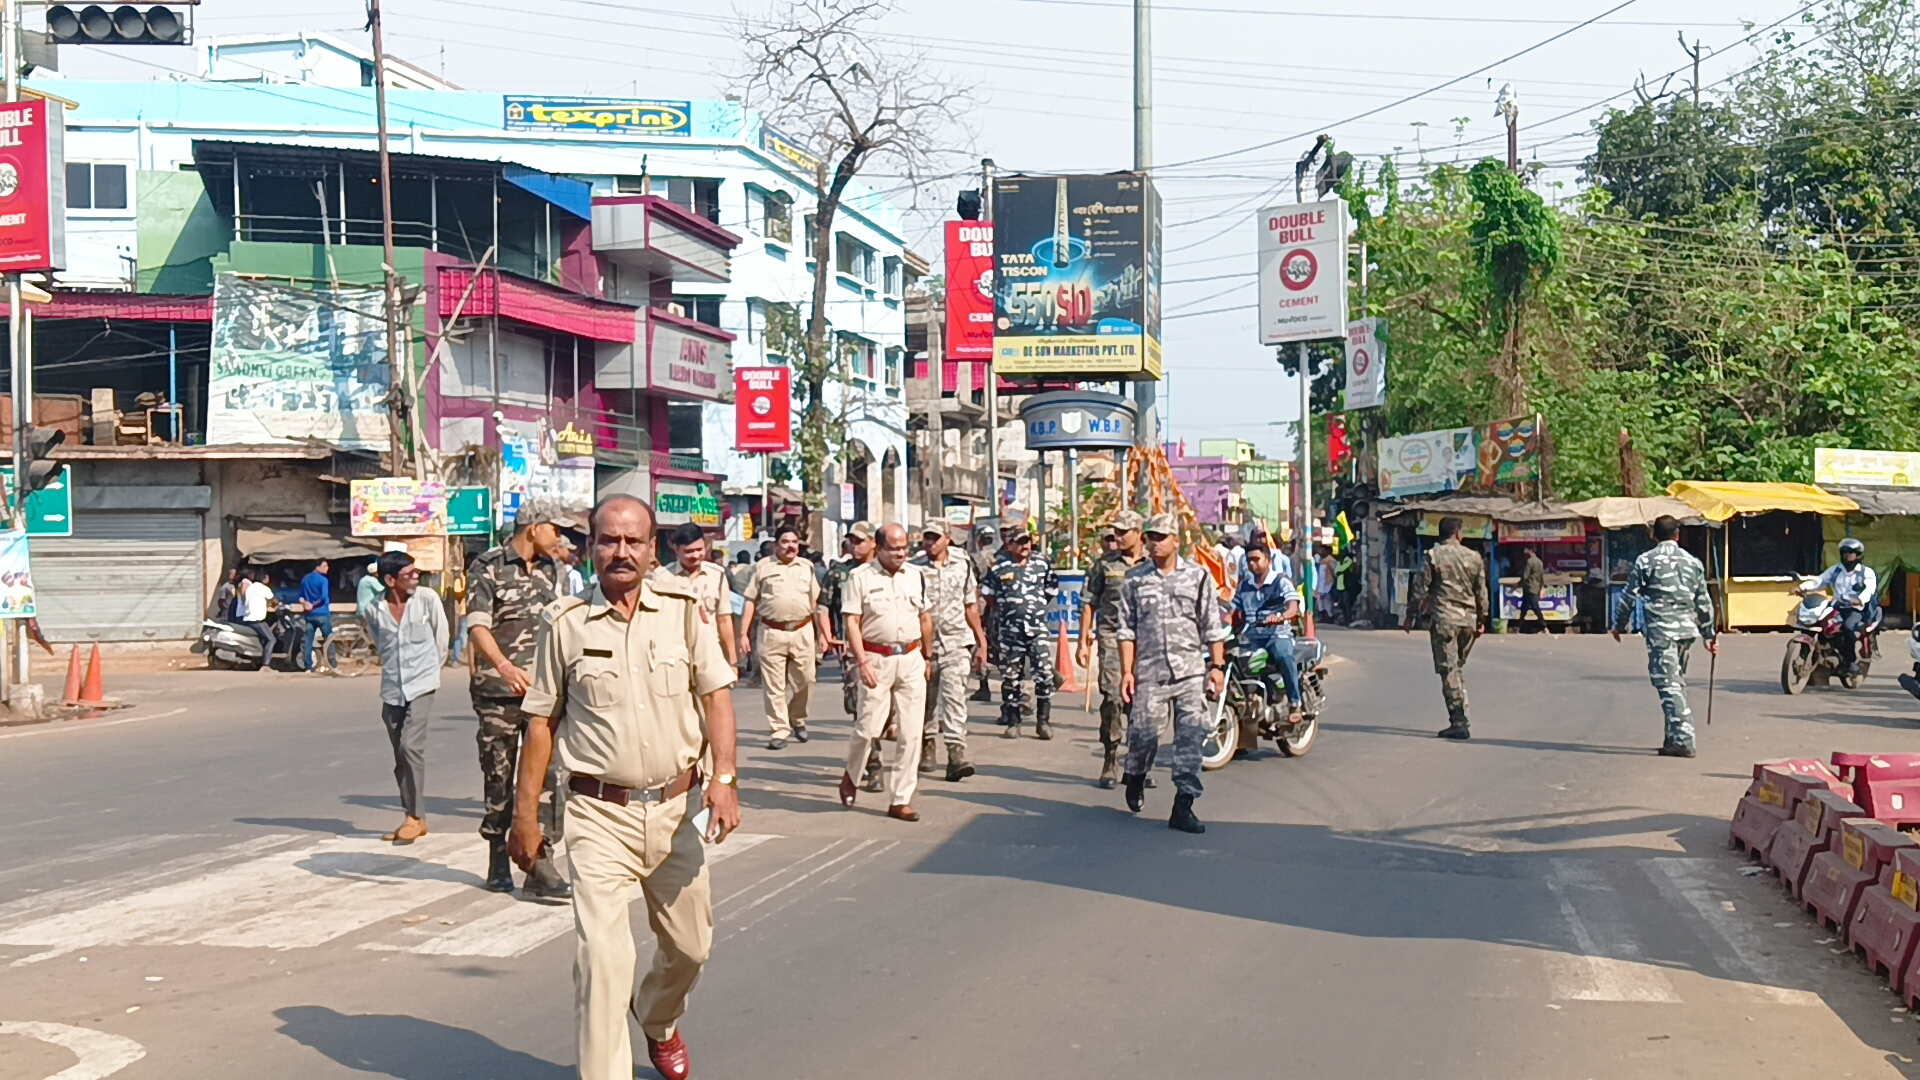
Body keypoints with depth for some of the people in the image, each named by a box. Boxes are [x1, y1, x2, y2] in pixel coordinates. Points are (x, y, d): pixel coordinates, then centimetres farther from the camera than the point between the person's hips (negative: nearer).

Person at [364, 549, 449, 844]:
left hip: (421, 685, -3)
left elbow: (441, 636, 7)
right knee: (400, 757, 7)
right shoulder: (375, 610, -2)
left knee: (410, 746, -18)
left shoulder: (427, 598, -5)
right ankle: (414, 819, 16)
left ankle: (416, 816, -10)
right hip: (392, 689, 3)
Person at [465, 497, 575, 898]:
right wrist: (505, 667, -31)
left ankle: (541, 865, -7)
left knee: (549, 772, -7)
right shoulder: (487, 567, -4)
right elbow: (477, 626, -15)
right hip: (498, 689, -4)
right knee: (498, 776, 7)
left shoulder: (553, 569, 13)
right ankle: (498, 858, 22)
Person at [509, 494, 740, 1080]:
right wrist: (525, 814, 4)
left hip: (677, 808, 2)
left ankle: (657, 1019, 49)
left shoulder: (684, 608, 1)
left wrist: (724, 776, -14)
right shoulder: (565, 623, -1)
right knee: (602, 956, -12)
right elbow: (541, 723, 4)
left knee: (689, 945, 17)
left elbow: (715, 695, -1)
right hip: (600, 815, -2)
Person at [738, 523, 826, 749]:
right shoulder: (763, 567, 6)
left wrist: (824, 633, 7)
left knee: (804, 682, 6)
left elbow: (817, 602, 14)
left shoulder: (807, 568, 13)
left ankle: (798, 720, 30)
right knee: (774, 686, -1)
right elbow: (750, 602, 5)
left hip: (803, 632, 2)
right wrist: (744, 634, -1)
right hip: (772, 633, -2)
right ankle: (780, 731, 5)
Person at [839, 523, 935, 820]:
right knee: (869, 727, -7)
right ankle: (851, 776, 24)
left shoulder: (916, 575, 10)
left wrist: (927, 658, 20)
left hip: (911, 659, 4)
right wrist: (863, 662, -14)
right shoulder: (860, 577, -3)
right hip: (875, 659, -4)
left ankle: (900, 800, 9)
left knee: (910, 734, 1)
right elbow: (852, 622, -6)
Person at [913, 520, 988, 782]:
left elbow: (971, 607, 12)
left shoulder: (963, 566, 8)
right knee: (926, 699, 9)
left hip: (956, 643, 0)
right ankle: (926, 746, 28)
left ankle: (956, 753, -18)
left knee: (954, 695, -12)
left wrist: (981, 642, 11)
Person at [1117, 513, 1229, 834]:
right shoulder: (1134, 580, 5)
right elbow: (1127, 629, 5)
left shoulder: (1198, 576, 6)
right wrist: (1126, 671, -1)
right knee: (1142, 733, 1)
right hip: (1148, 671, 0)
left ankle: (1183, 807, 1)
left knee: (1191, 737, -4)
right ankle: (1135, 778, 33)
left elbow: (1211, 626, 8)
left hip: (1190, 670, 0)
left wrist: (1217, 666, 3)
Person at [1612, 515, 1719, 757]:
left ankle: (1683, 740, -16)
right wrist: (1711, 634, 19)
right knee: (1678, 682, 17)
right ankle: (1674, 737, 21)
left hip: (1660, 630, -5)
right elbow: (1703, 602, 12)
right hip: (1687, 628, 5)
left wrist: (1618, 625, 12)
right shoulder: (1692, 561, 11)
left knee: (1668, 684, -8)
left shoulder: (1646, 560, -2)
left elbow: (1629, 596, -1)